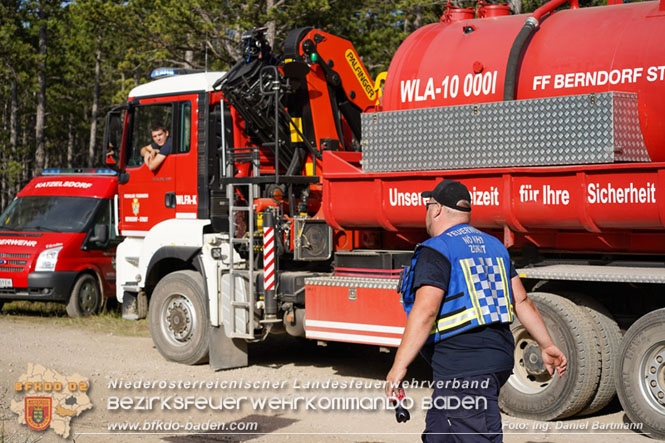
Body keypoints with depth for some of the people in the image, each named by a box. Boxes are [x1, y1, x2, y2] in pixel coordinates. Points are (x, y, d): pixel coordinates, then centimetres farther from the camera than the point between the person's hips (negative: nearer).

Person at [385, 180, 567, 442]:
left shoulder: (436, 251, -10)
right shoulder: (492, 246, 16)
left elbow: (425, 312, -20)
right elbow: (521, 301, 16)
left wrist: (398, 367, -19)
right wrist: (547, 346, 22)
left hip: (463, 368, -9)